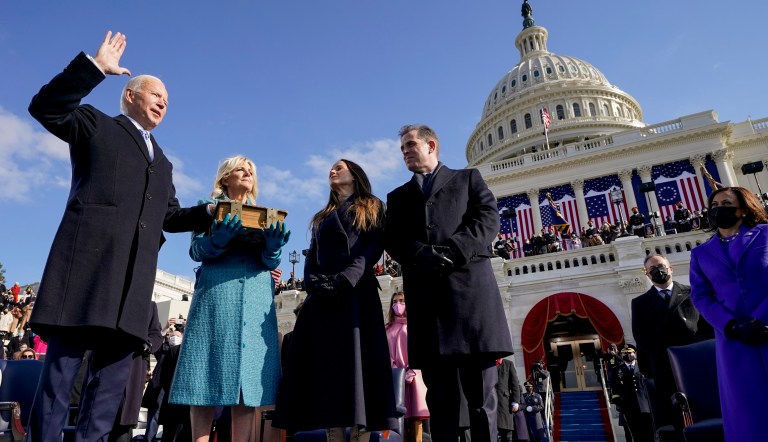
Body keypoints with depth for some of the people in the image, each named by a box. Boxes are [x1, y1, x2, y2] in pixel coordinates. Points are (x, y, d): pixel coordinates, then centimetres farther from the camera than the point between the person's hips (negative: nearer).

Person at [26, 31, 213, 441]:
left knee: (113, 380, 4)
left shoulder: (162, 162, 29)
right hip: (88, 262, -5)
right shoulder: (96, 125, 15)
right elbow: (45, 107, -2)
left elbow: (170, 216, 25)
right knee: (61, 372, -5)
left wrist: (210, 212, 10)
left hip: (133, 279, 6)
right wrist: (95, 66, -8)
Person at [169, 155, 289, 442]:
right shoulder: (209, 207, 14)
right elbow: (196, 250, 2)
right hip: (217, 294, -2)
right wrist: (219, 237, -20)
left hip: (257, 298, 3)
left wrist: (274, 245, -13)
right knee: (208, 374, -6)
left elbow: (271, 262, 11)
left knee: (250, 373, -3)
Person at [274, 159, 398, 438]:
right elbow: (311, 257, 17)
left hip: (357, 293, -4)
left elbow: (374, 248, -1)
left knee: (358, 362, -11)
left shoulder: (372, 208, 14)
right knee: (327, 366, -3)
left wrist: (345, 280, -16)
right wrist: (312, 283, -6)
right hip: (322, 297, 5)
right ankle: (334, 437, -2)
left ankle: (360, 434, -11)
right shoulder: (323, 217, 28)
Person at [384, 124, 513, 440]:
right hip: (424, 293, 2)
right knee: (440, 393, 3)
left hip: (470, 285, -2)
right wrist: (422, 253, -11)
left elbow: (488, 218, 3)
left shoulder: (468, 178, 20)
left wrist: (452, 251, -12)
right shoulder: (398, 196, 26)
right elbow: (392, 239, 10)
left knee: (480, 390, -2)